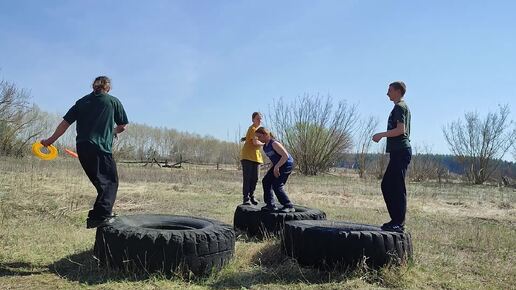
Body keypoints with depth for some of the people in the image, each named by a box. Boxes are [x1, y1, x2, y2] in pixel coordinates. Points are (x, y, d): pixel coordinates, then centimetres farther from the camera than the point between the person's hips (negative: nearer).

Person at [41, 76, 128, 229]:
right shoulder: (113, 101, 5)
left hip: (82, 148, 5)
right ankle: (100, 215, -17)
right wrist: (112, 131, 29)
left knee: (102, 182, 16)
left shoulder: (82, 101, 14)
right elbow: (122, 126, 8)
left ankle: (98, 215, 18)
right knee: (111, 182, -1)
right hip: (101, 148, -5)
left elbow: (65, 123, 11)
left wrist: (50, 140, 19)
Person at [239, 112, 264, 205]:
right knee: (247, 177, -9)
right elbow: (255, 142, -21)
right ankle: (246, 198, -6)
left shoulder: (258, 128, 18)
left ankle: (251, 196, 16)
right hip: (247, 156, -8)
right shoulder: (252, 128, -11)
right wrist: (264, 144, -7)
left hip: (256, 156, 8)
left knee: (255, 178, 5)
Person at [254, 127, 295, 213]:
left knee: (277, 185, -15)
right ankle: (270, 205, 10)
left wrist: (277, 167, -27)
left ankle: (289, 206, -8)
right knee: (266, 181, 6)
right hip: (277, 165, 10)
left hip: (286, 164, -10)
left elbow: (285, 155, -28)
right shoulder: (265, 146, 4)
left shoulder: (274, 143, -24)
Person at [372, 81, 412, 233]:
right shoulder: (402, 107, 23)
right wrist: (383, 136, 21)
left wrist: (381, 134, -12)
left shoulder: (400, 107, -8)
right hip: (399, 151, 10)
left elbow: (400, 129, -19)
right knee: (386, 185, 12)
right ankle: (396, 220, 17)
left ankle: (399, 223, -5)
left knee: (397, 187, -9)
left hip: (400, 151, -10)